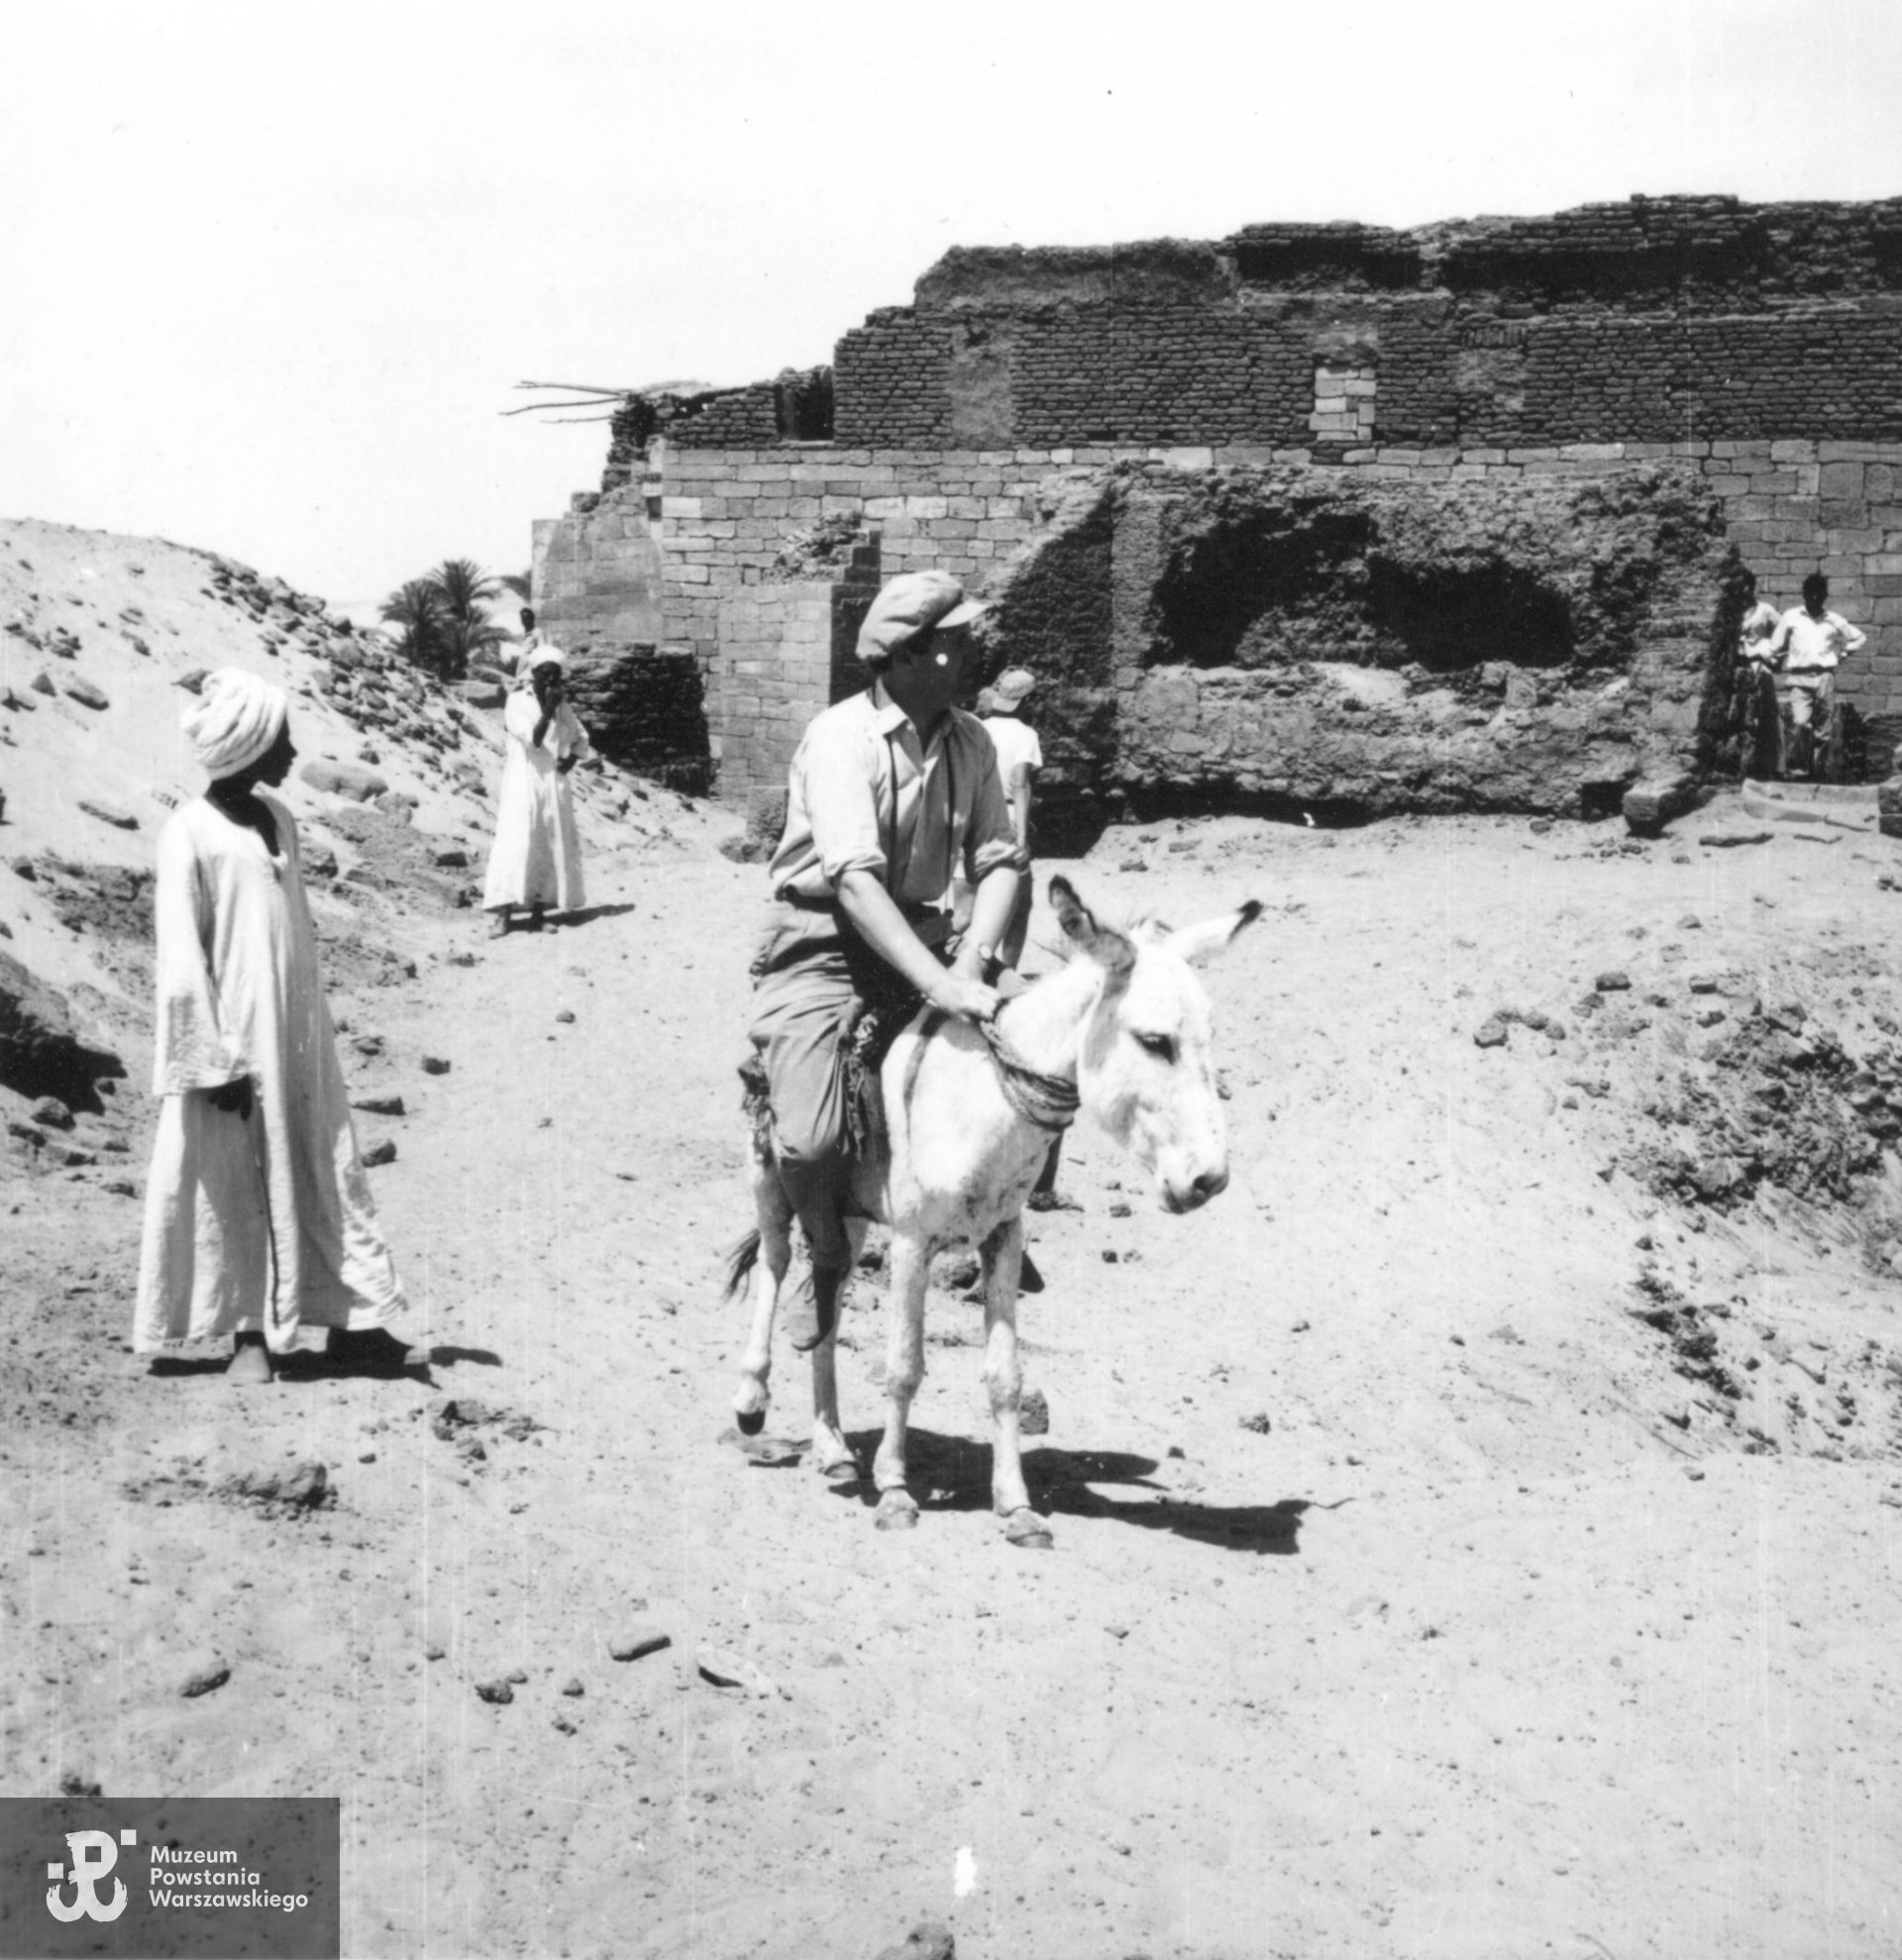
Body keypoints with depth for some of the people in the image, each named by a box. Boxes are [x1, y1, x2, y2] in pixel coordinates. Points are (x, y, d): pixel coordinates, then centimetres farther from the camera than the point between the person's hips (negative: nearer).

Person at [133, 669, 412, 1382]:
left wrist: (313, 1025, 16)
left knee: (323, 1175, 9)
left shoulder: (276, 817, 8)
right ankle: (249, 1333, 14)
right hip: (232, 1040, -7)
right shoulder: (189, 835, -14)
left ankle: (350, 1320, 16)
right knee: (233, 1183, 4)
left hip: (296, 1035, 7)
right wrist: (215, 1061, -15)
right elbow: (181, 960, -15)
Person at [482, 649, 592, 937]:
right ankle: (501, 912, -16)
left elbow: (581, 739, 22)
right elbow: (533, 739, -15)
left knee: (553, 845, 2)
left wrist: (573, 757, 4)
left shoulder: (563, 708, 10)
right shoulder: (517, 702, -4)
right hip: (523, 781, -5)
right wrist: (547, 710, -22)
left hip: (554, 783, 5)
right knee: (515, 844, -13)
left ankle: (539, 909, 7)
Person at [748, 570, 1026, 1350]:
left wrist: (970, 964, -18)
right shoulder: (842, 737, -17)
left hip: (922, 941, 6)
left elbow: (998, 860, 1)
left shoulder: (970, 741, 3)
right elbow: (854, 877, -27)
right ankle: (827, 1256, 11)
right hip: (820, 943, -6)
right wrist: (938, 985, -35)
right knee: (809, 1143, -22)